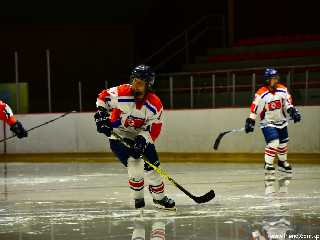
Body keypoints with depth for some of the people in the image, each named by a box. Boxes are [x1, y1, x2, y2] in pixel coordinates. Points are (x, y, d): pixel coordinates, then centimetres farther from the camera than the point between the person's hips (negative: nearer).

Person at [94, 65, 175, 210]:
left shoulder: (155, 105, -19)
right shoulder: (121, 93, -24)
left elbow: (154, 129, -15)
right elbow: (103, 97, -6)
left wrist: (143, 141, -28)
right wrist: (101, 115, -16)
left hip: (141, 136, 3)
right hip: (119, 135, -3)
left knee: (152, 164, 4)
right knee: (134, 165, -18)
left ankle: (159, 197, 23)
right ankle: (138, 198, 0)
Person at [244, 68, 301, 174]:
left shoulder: (283, 90, -6)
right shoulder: (261, 93, -20)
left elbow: (287, 102, 6)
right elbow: (254, 107, -15)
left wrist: (292, 110, -10)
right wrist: (251, 121, -15)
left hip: (281, 121, 6)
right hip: (267, 122, -6)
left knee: (283, 143, 17)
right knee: (273, 142, -21)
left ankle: (282, 162, 38)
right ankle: (268, 164, -9)